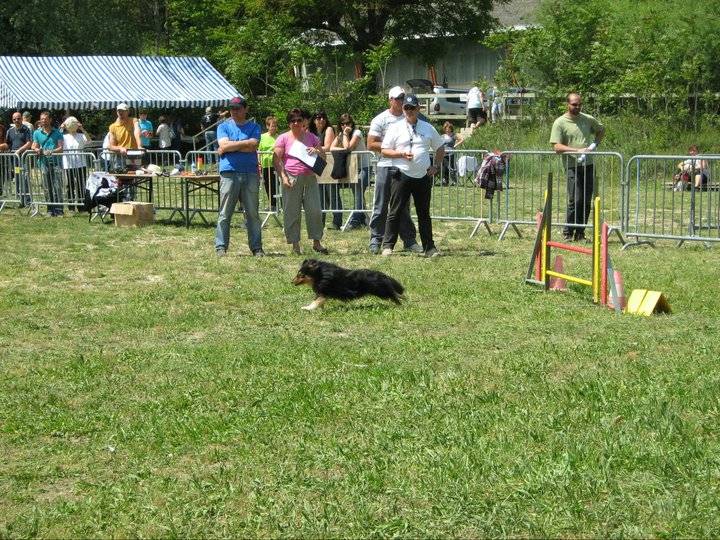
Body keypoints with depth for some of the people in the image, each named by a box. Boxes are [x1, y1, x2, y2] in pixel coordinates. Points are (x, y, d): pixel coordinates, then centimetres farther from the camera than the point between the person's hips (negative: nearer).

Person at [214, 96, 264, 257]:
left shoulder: (253, 127, 11)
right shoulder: (223, 127, 11)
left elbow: (253, 147, -6)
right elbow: (224, 145, -6)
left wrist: (230, 146, -4)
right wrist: (245, 143, -5)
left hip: (250, 173, 1)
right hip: (229, 173, -1)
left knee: (253, 213, 3)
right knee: (224, 214, -2)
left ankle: (256, 247, 7)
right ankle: (221, 247, 2)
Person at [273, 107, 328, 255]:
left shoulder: (311, 137, 14)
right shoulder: (283, 138, 4)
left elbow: (323, 156, 19)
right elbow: (276, 159, -2)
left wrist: (317, 151, -4)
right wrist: (283, 177, -13)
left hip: (309, 178, 3)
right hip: (292, 179, -3)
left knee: (314, 210, -2)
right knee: (292, 212, -1)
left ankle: (316, 242, 7)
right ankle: (295, 244, 5)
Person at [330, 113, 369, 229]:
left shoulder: (357, 133, -12)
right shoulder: (340, 135, 8)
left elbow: (348, 147, -24)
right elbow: (332, 148, -5)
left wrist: (346, 134, -16)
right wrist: (344, 149, -18)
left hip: (363, 167, -7)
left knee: (359, 192, -15)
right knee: (357, 194, 7)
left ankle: (354, 221, -18)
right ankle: (362, 220, 14)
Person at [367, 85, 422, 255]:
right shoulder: (380, 120, -2)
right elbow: (371, 144, -6)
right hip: (385, 166, -4)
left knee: (404, 207, 9)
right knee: (381, 206, -2)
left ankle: (409, 240, 12)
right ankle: (376, 240, 3)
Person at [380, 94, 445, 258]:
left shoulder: (428, 128, 11)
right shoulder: (395, 128, 2)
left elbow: (440, 148, 21)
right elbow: (384, 151, 0)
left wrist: (435, 166, 9)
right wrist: (401, 154, -15)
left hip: (423, 176, 3)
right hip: (401, 175, -3)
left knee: (424, 213, 8)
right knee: (395, 212, -2)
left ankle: (429, 247, 12)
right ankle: (388, 246, 3)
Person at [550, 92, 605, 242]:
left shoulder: (588, 119, 10)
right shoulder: (560, 123, -3)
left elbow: (601, 130, 29)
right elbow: (557, 147, -11)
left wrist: (594, 144, 10)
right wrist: (577, 150, -20)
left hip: (589, 165, 5)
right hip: (572, 166, -5)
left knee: (587, 201, 5)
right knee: (575, 200, -11)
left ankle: (580, 233, 14)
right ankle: (568, 233, -1)